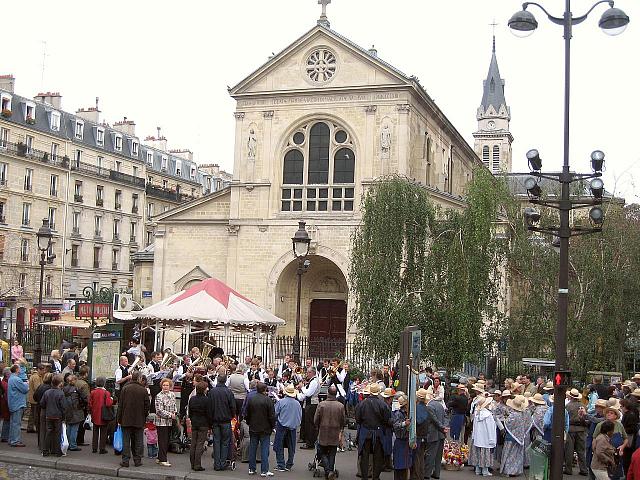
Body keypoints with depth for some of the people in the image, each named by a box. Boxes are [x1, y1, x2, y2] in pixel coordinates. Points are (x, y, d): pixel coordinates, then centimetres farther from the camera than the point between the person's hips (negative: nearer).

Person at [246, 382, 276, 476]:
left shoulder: (251, 399, 0)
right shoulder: (268, 400, -13)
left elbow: (247, 414, 7)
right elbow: (272, 415, -11)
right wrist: (272, 426, 2)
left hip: (253, 428, 4)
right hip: (265, 429, -4)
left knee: (252, 449, 12)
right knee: (264, 449, 0)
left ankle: (251, 469, 16)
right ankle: (264, 470, 0)